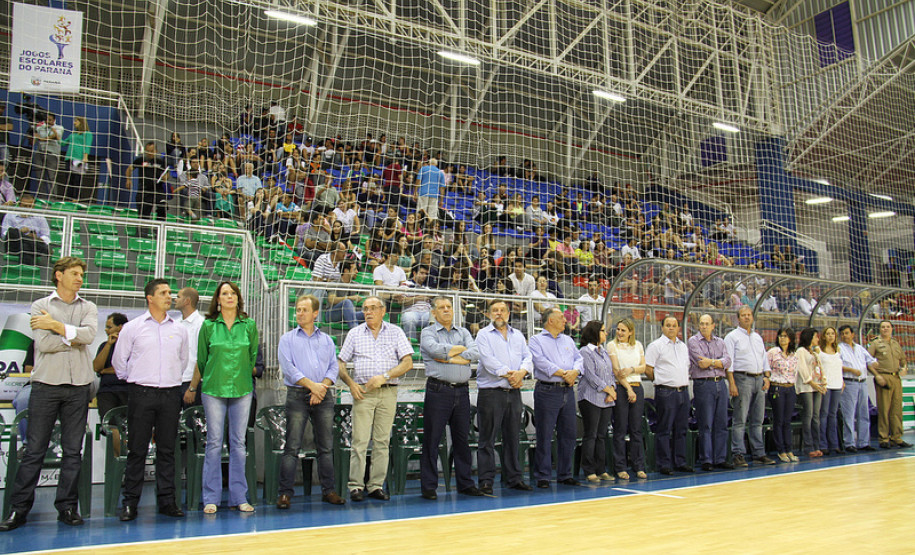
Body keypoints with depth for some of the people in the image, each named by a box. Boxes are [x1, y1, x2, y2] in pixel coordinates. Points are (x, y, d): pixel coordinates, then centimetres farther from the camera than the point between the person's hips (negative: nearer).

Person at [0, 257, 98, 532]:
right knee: (34, 450, 1)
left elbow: (89, 334, -8)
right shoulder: (40, 307, 6)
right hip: (46, 385, -2)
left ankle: (67, 506, 13)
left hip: (78, 387, 2)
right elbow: (43, 343, -8)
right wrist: (74, 338, -3)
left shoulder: (88, 308, 12)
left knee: (73, 450, 5)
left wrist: (56, 326, -8)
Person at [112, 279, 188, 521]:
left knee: (167, 449, 6)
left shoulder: (179, 330, 10)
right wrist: (133, 381, 12)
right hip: (141, 393, -2)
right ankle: (130, 502, 9)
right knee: (137, 449, 0)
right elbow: (119, 360, 10)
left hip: (170, 394, 2)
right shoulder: (132, 328, 3)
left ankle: (167, 500, 13)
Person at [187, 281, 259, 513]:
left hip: (242, 389, 1)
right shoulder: (208, 325, 3)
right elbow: (201, 360, 8)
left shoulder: (249, 325, 5)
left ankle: (239, 496, 12)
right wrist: (192, 387, 13)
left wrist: (244, 376, 10)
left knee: (238, 443, 5)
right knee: (214, 443, 1)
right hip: (213, 389, -1)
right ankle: (211, 498, 11)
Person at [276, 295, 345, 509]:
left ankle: (328, 490, 12)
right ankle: (285, 492, 2)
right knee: (292, 446, -5)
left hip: (323, 396, 3)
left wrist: (323, 386, -9)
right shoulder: (288, 339, 8)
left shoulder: (326, 339, 16)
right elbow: (288, 367, -4)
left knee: (326, 446, 4)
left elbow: (334, 367, 8)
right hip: (297, 395, -2)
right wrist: (311, 385, -13)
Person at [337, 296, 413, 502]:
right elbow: (340, 363, 12)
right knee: (360, 440, -5)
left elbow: (407, 363, 1)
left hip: (388, 392, 1)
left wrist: (384, 377, -11)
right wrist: (351, 384, -5)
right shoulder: (354, 334, 11)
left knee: (382, 441, 3)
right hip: (363, 392, 0)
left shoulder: (395, 332, 8)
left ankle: (376, 485, 10)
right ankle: (356, 486, 3)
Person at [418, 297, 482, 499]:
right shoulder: (428, 333, 5)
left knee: (462, 438, 10)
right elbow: (435, 349, -16)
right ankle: (428, 486, 7)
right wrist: (461, 349, -3)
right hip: (438, 390, -4)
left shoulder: (463, 332, 17)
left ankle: (465, 483, 20)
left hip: (462, 390, 4)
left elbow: (475, 353, 1)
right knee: (432, 439, -1)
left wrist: (449, 358, -9)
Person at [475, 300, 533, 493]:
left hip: (514, 392, 5)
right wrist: (507, 374, -17)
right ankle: (486, 481, 4)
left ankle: (514, 478, 20)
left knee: (513, 437, 10)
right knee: (488, 438, -2)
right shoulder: (483, 335, 3)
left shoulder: (518, 335, 18)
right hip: (490, 392, -5)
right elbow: (487, 359, -11)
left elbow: (528, 357, 8)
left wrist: (522, 372, -12)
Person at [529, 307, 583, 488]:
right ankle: (542, 476, 6)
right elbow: (541, 361, -13)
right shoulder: (536, 340, 1)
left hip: (568, 391, 6)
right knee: (544, 435, -2)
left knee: (568, 434, 9)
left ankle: (565, 474, 20)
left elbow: (578, 358, 11)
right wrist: (563, 374, -16)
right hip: (547, 390, -6)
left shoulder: (568, 340, 20)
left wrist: (575, 371, -11)